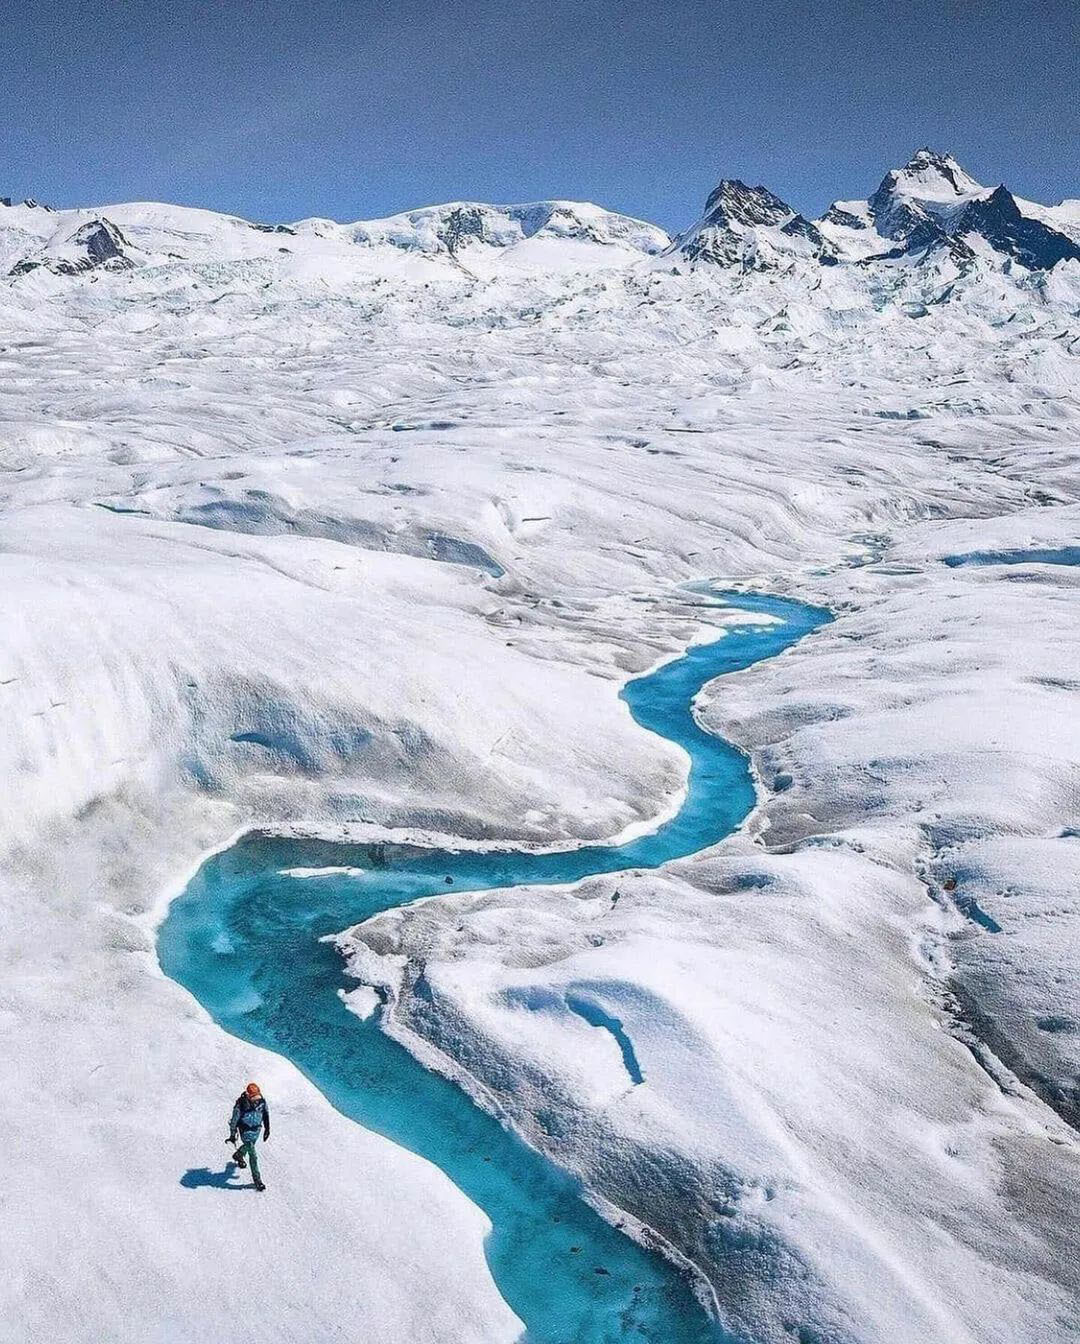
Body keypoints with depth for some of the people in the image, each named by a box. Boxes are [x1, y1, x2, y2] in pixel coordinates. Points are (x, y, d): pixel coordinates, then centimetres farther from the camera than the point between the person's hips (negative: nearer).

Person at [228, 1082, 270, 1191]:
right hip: (246, 1131, -5)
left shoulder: (261, 1100, -17)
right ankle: (257, 1180, 4)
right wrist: (232, 1136, -9)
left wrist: (267, 1128, 6)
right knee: (252, 1154, -7)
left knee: (248, 1146, 31)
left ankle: (238, 1155, 62)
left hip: (257, 1129, 5)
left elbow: (266, 1113, 1)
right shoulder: (241, 1105, -30)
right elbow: (234, 1121, -17)